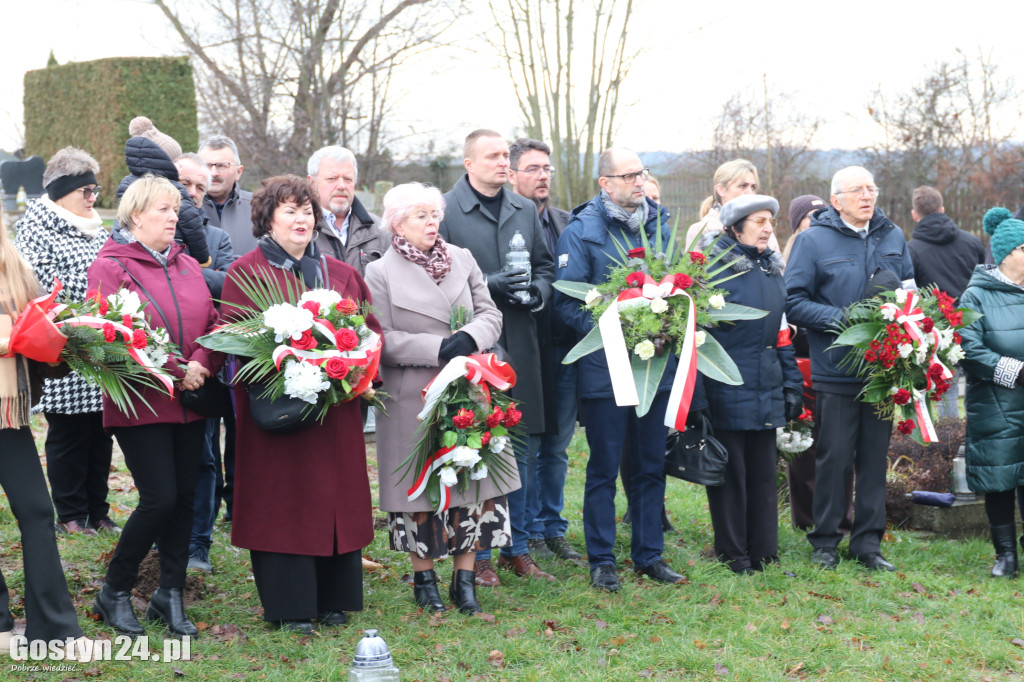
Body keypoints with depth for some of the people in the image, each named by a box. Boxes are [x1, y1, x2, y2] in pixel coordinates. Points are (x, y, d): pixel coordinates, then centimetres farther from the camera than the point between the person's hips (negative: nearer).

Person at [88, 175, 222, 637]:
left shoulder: (188, 266, 15)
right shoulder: (110, 266, -5)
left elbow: (213, 325, 11)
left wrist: (203, 363, -11)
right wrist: (174, 371, -15)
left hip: (191, 403, 6)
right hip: (141, 404, -6)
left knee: (186, 495, 5)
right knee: (160, 498, -10)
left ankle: (170, 594, 17)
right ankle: (114, 591, 9)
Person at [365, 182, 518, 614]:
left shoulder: (462, 259, 10)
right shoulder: (380, 273, -2)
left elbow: (490, 314, 8)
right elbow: (382, 341, -8)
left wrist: (470, 337, -13)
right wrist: (436, 348, -17)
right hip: (414, 397, -3)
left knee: (473, 480, 1)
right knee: (421, 485, 2)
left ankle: (464, 578, 11)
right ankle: (423, 577, 17)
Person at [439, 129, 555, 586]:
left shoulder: (525, 211, 13)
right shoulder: (445, 211, -6)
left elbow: (545, 264, 21)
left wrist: (538, 290, -1)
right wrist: (488, 287, -17)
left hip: (520, 345, 6)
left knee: (522, 450, 11)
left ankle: (516, 547, 22)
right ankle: (476, 554, 10)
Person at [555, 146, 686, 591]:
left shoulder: (659, 224, 11)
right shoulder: (581, 231, -5)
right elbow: (566, 300, -9)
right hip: (605, 367, -5)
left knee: (652, 465, 11)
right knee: (604, 468, 3)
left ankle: (649, 554, 21)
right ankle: (601, 560, 12)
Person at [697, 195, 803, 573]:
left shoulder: (772, 269, 14)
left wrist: (792, 385, 15)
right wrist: (696, 396, -13)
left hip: (766, 391, 7)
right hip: (727, 392, -6)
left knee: (764, 471, 10)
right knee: (730, 472, 2)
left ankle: (764, 552, 18)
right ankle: (732, 553, 12)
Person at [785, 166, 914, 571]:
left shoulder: (893, 238, 11)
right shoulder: (813, 240, -3)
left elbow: (909, 291, 21)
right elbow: (794, 302, -7)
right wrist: (841, 320, -17)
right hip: (836, 370, -4)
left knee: (875, 455, 8)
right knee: (834, 457, 1)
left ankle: (868, 541, 17)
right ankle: (825, 542, 13)